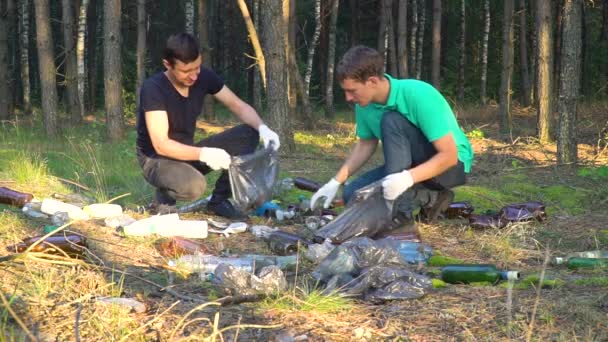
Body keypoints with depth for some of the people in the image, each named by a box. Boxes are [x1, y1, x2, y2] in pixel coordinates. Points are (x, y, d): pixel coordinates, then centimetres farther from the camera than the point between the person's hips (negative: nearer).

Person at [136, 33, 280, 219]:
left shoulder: (203, 77, -8)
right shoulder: (153, 88, -25)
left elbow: (239, 106, -1)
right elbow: (161, 145, -30)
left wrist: (263, 128, -22)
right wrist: (203, 154, -42)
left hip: (188, 154, 6)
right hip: (157, 160, -6)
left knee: (248, 135, -10)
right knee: (193, 185, -39)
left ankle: (219, 200, -2)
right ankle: (164, 197, -3)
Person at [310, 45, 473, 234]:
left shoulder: (419, 96, -30)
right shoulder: (365, 104, -9)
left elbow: (449, 155, -31)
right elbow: (366, 144, 9)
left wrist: (408, 178, -44)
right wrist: (336, 182, -1)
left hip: (452, 165, -7)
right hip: (411, 164, 7)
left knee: (392, 121, -30)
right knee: (352, 194, -9)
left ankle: (400, 213, -30)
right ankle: (428, 198, -3)